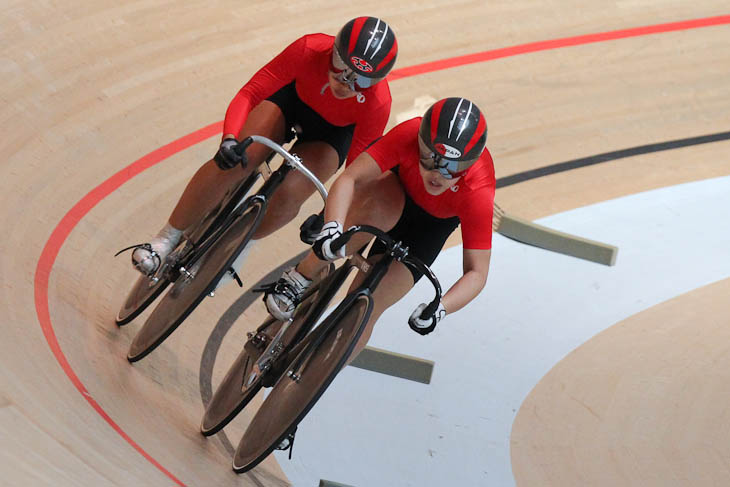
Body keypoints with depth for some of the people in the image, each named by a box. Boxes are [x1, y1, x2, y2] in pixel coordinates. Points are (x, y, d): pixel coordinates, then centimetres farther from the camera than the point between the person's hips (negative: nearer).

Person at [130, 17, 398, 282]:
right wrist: (229, 139, -44)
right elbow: (249, 94, -29)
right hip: (291, 98, 0)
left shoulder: (377, 105, -36)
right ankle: (168, 239, -6)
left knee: (288, 194, -25)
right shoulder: (309, 50, -37)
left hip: (332, 132, 0)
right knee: (233, 161, -24)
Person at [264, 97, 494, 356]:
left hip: (432, 223, 0)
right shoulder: (409, 134, -39)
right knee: (377, 209, -41)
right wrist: (332, 226, -58)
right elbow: (349, 178, -39)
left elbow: (477, 272, -34)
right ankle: (300, 277, -22)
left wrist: (439, 308, -51)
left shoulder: (478, 193, -39)